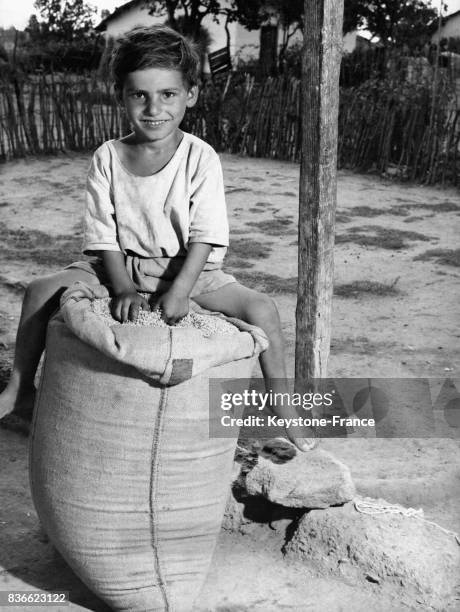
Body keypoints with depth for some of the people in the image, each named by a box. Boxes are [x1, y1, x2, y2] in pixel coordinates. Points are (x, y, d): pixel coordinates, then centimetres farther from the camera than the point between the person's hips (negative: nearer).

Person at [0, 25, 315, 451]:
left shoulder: (201, 159, -12)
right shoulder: (107, 158, -5)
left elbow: (205, 238, -16)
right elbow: (103, 237, -5)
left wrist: (178, 292, -28)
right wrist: (123, 289, -20)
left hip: (190, 270, -2)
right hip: (123, 268, 3)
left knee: (261, 308, -24)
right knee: (41, 291, -11)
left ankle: (281, 405, -4)